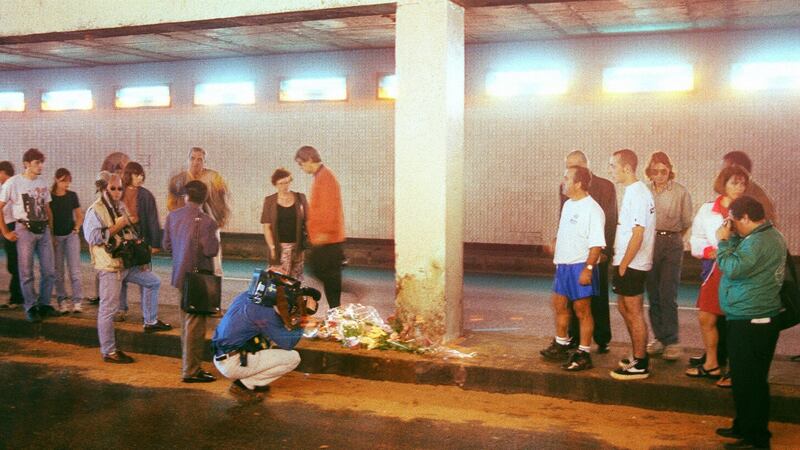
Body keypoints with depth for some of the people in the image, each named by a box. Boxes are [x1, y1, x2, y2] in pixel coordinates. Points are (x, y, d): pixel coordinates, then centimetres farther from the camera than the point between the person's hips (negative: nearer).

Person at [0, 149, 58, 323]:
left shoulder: (43, 184, 10)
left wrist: (51, 230, 12)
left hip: (44, 230, 5)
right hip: (25, 230, -5)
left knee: (49, 271, 5)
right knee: (27, 272, 0)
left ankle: (44, 305, 19)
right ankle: (31, 308, 11)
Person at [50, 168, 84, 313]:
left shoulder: (72, 196, 5)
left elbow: (79, 216, 15)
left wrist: (77, 228, -1)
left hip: (71, 235, 2)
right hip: (55, 236, -1)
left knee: (75, 269, -5)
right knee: (58, 271, 3)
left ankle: (77, 301, -3)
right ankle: (62, 301, 9)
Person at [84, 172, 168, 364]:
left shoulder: (120, 206, 14)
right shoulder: (95, 210, -12)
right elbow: (93, 237, -24)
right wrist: (116, 227, -21)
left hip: (128, 263, 9)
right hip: (109, 266, -9)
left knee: (153, 282, 19)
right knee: (108, 308, -4)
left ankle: (150, 322, 31)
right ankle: (108, 352, 3)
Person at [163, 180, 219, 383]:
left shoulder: (172, 216, 1)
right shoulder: (205, 221, -19)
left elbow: (167, 245, 7)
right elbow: (211, 250, -21)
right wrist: (214, 238, -1)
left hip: (180, 275, 7)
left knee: (186, 322, 20)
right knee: (195, 324, -1)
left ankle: (189, 364, 31)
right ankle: (191, 371, 4)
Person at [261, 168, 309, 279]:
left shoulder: (300, 198, 6)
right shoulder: (270, 201, 3)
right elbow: (266, 227, 0)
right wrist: (272, 247, -7)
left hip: (297, 246, 2)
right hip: (279, 247, -1)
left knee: (296, 280, 3)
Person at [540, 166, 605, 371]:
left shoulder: (592, 210, -18)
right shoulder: (568, 204, 10)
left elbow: (597, 244, -22)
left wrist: (588, 269, -26)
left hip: (580, 267, -9)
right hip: (563, 265, 9)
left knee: (582, 311, 1)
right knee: (559, 305, 19)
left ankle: (583, 354, 11)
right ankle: (560, 346, 35)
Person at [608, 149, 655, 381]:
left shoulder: (637, 194, -18)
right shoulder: (633, 191, 12)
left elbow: (637, 234, -22)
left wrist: (623, 265, -18)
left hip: (632, 265, -10)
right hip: (627, 263, 10)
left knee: (634, 312, -1)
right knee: (624, 308, 18)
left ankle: (640, 365, 10)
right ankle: (638, 356, 30)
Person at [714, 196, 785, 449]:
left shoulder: (757, 242, -21)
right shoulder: (771, 236, 13)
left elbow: (732, 268, -26)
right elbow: (742, 261, 18)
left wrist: (723, 241, -15)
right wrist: (732, 239, 5)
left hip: (750, 324, -11)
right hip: (763, 319, 11)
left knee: (748, 381, -2)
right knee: (749, 378, 20)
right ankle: (744, 427, 31)